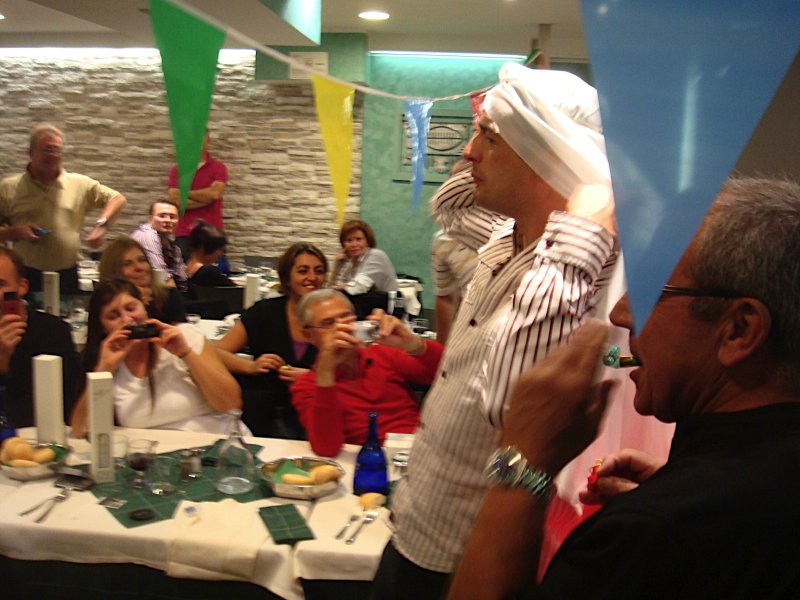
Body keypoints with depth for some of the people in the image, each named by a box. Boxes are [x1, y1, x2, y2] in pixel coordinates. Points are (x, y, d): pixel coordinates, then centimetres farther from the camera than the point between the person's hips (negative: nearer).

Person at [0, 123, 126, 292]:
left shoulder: (80, 184, 5)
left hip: (67, 275, 1)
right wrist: (16, 232, -13)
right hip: (26, 277, -1)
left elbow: (117, 198, 9)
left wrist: (101, 225, -5)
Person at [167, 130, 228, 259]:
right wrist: (206, 198, -8)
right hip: (184, 234, 1)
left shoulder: (219, 167, 5)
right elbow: (174, 200, -4)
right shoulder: (176, 169, 9)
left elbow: (215, 193, -12)